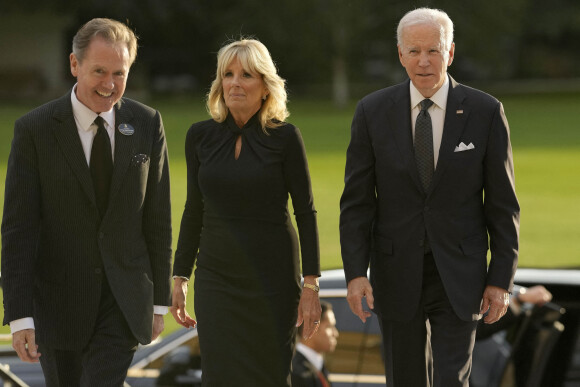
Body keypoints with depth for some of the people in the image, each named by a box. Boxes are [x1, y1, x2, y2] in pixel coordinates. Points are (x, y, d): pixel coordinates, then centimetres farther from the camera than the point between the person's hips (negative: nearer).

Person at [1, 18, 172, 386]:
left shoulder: (147, 124, -2)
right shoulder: (34, 130, -10)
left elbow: (158, 216, 5)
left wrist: (160, 299, 6)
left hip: (124, 300, 1)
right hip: (60, 299, 0)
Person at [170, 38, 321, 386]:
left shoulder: (285, 136, -5)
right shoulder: (201, 136, 4)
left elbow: (306, 212, -3)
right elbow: (194, 210, 11)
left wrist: (311, 284, -9)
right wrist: (180, 279, 9)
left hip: (273, 278, -2)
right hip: (216, 278, 2)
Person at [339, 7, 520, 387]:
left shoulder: (485, 112, -7)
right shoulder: (373, 111, -5)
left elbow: (503, 203, -2)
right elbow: (357, 201, -2)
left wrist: (502, 280, -5)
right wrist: (355, 273, -12)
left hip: (459, 277, -2)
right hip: (397, 275, 2)